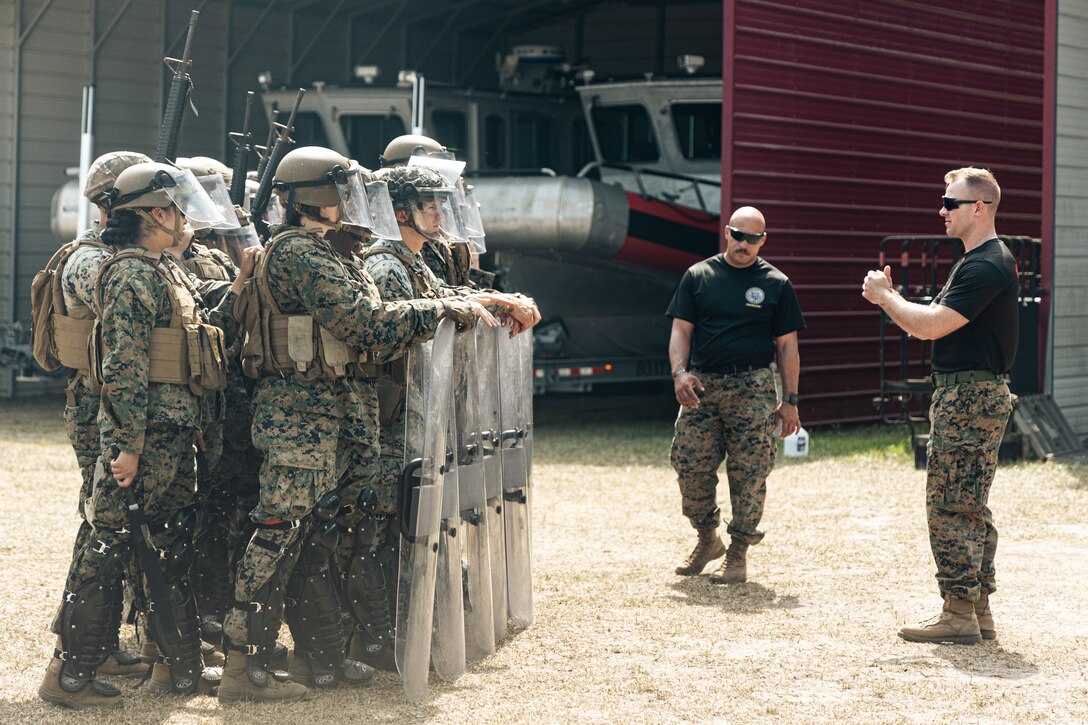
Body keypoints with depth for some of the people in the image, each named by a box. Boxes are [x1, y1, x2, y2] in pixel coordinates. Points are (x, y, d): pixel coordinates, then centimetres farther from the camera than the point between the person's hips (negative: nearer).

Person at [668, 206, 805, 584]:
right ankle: (707, 538, 20)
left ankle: (738, 553, 6)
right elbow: (681, 330, 8)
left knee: (749, 473, -4)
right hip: (702, 386, 2)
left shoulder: (776, 284, 7)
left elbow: (787, 346, 7)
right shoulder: (698, 276, 10)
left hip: (753, 389, -1)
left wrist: (790, 400, 2)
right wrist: (680, 373, -10)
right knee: (690, 467, -1)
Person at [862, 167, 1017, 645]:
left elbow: (930, 326, -21)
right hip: (968, 394, 11)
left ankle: (959, 614, -7)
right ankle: (978, 612, 17)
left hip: (971, 397, -11)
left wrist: (884, 295, -7)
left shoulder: (987, 266, -17)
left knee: (951, 506, -9)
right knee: (968, 507, 13)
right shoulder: (978, 261, 19)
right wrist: (889, 298, 8)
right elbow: (932, 323, 20)